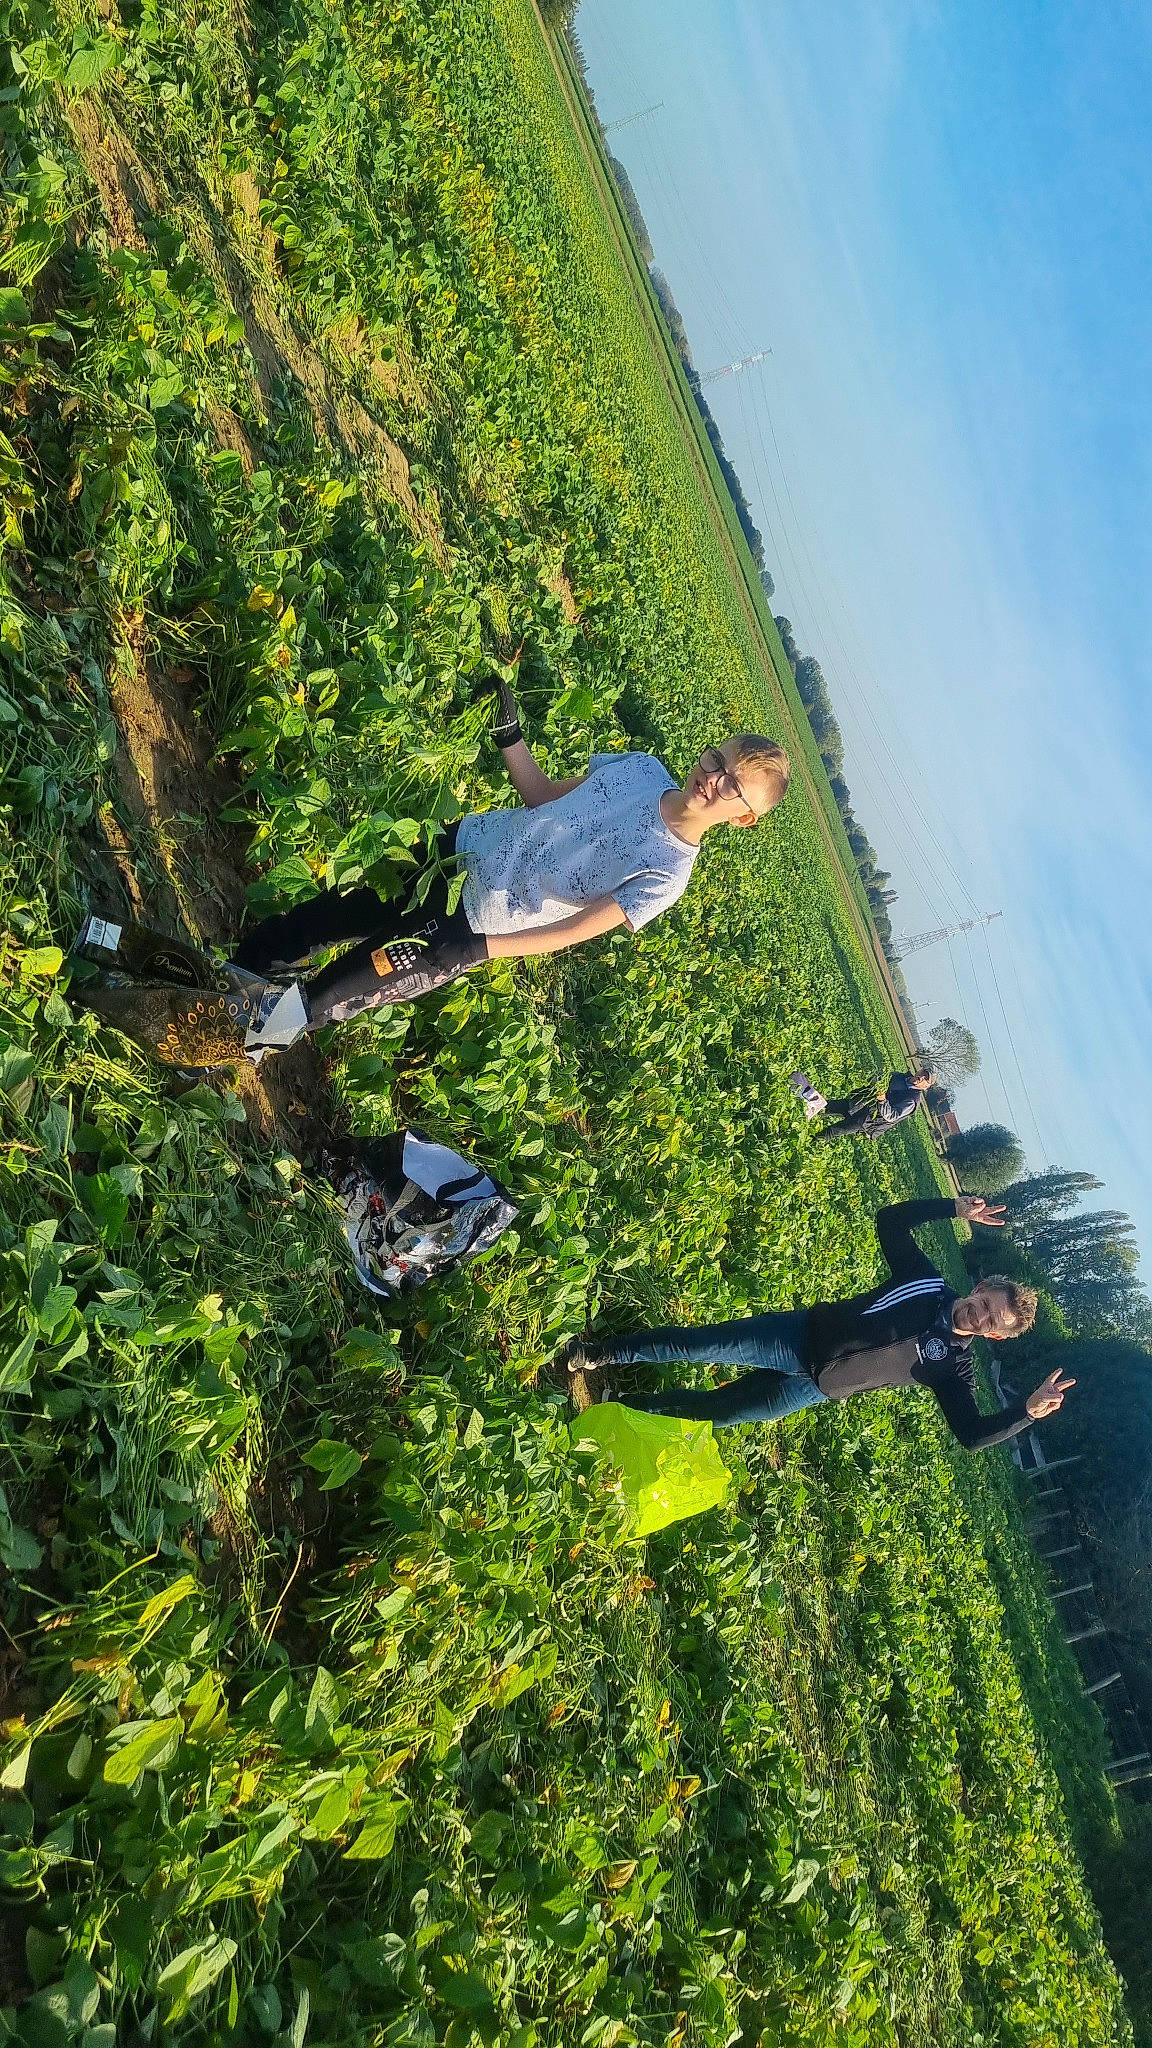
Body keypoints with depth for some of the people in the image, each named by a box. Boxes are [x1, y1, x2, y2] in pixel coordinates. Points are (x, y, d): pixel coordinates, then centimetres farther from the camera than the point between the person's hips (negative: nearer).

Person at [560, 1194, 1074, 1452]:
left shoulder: (952, 1366, -4)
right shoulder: (927, 1281, 0)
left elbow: (972, 1435, -10)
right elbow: (890, 1219, 6)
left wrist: (1030, 1410, -23)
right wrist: (955, 1208, -2)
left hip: (815, 1386, 0)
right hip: (804, 1333, 0)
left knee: (709, 1412, -3)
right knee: (701, 1345, -14)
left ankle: (622, 1404, 13)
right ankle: (600, 1355, 0)